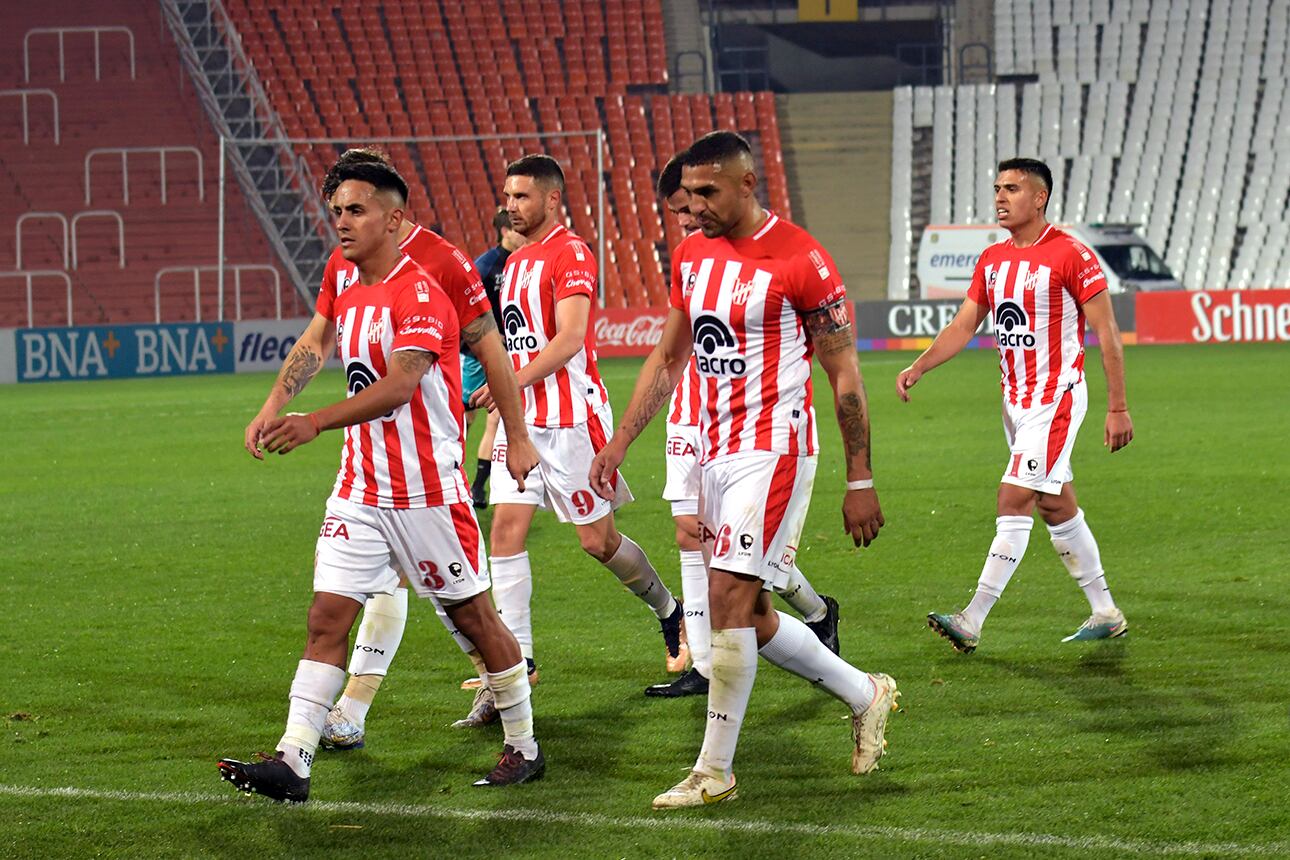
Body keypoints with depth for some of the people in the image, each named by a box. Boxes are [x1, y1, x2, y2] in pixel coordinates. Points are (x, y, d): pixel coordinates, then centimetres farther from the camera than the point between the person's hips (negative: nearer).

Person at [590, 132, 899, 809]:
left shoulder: (800, 262, -13)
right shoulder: (692, 256, 9)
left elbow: (844, 377, -8)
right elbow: (668, 358, 19)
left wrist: (860, 482, -8)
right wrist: (620, 441, 12)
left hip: (774, 448, -8)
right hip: (716, 450, 8)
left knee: (729, 598, -12)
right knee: (747, 615, 9)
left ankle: (714, 771, -4)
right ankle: (866, 695, 29)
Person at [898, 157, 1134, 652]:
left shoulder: (1070, 255, -13)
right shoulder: (992, 260, 9)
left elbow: (1107, 333, -11)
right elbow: (963, 326, 11)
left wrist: (1117, 407, -12)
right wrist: (917, 369, -4)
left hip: (1056, 397, -8)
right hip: (1016, 401, 8)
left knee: (1014, 500, -13)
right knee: (1056, 507, 13)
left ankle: (972, 622, -15)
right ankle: (1105, 614, 23)